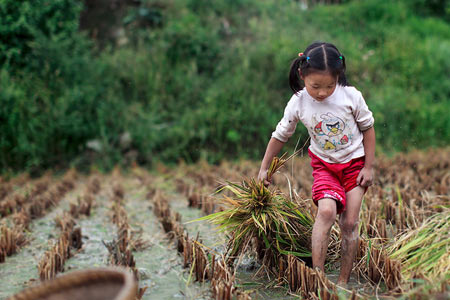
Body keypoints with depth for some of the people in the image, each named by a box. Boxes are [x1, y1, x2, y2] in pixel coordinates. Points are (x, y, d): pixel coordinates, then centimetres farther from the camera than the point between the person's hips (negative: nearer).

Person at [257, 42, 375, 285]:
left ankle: (343, 282, 7)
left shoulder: (350, 96, -17)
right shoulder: (298, 103, -14)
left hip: (354, 163, 0)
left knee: (350, 223, -4)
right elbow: (280, 136, 0)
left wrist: (369, 167, -3)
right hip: (324, 165, 0)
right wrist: (264, 169, 6)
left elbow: (368, 128, -3)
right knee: (326, 210, -24)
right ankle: (317, 273, -19)